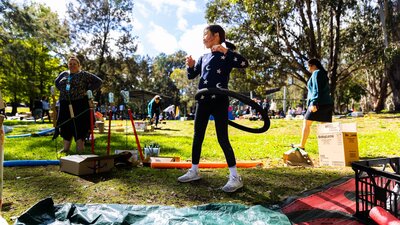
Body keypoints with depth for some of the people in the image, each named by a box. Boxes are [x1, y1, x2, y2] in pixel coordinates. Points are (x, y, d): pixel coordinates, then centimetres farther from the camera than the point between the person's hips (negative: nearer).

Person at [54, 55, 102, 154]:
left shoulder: (84, 75, -1)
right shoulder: (64, 74, 15)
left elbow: (98, 81, -3)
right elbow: (56, 82, 33)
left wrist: (87, 90, -6)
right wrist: (62, 90, 14)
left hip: (79, 104, -5)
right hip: (65, 105, 6)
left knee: (79, 126, -4)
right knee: (65, 125, 10)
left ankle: (80, 149, 5)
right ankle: (66, 148, 21)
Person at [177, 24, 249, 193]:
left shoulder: (227, 54, -3)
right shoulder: (203, 57, 15)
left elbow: (244, 63, -19)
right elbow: (191, 76, 17)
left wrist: (226, 51, -26)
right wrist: (190, 65, -3)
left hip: (219, 101, -7)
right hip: (203, 101, 7)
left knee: (222, 138, -8)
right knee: (197, 136, 10)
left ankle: (235, 177, 1)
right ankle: (194, 171, 23)